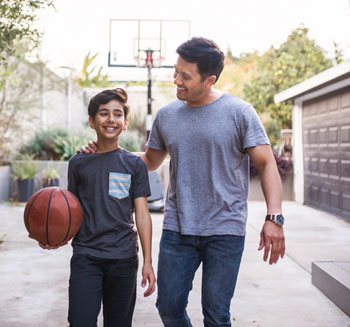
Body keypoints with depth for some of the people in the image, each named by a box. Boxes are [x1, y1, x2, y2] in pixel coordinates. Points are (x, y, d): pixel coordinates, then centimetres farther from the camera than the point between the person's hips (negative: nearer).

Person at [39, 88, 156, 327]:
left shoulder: (134, 164, 3)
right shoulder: (78, 163, 5)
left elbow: (142, 215, 1)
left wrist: (148, 262, -4)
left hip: (123, 257, 0)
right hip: (85, 255, 0)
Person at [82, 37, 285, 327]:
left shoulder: (239, 112, -5)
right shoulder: (166, 115, 7)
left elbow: (267, 164, -7)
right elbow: (150, 160, 21)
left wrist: (274, 218, -19)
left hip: (225, 230, -3)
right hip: (177, 228, 4)